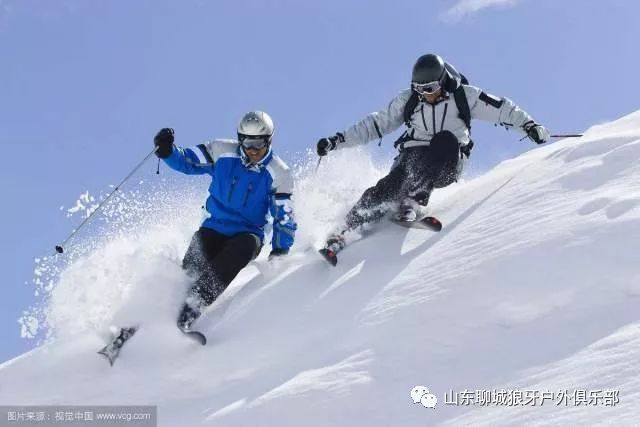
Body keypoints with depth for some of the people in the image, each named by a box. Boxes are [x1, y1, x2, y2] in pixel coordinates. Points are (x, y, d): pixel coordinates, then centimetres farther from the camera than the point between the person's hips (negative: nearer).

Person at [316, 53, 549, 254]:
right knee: (390, 186, -29)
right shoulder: (407, 100, 3)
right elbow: (377, 123, 7)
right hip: (414, 156, 1)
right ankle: (346, 230, -23)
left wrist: (529, 125, -11)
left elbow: (501, 109, 2)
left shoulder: (464, 95, -3)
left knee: (446, 139, -34)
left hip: (447, 165, -1)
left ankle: (414, 200, -38)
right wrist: (338, 141, 2)